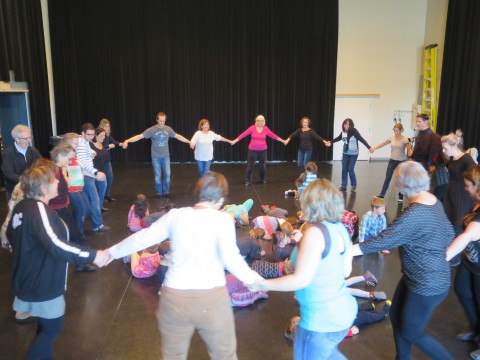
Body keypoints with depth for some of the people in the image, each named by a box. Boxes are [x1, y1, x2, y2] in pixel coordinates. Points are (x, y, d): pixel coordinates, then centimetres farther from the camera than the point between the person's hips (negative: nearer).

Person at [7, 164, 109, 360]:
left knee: (45, 326, 23)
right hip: (42, 284, -9)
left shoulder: (22, 207, 2)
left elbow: (11, 235, 19)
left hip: (30, 279, 9)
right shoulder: (39, 209, -26)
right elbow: (54, 244, -40)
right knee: (52, 329, 7)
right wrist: (92, 256, -37)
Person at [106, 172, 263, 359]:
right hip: (211, 298, -3)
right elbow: (231, 258, -18)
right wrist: (251, 278, -2)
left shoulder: (175, 215, 4)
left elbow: (142, 238, 12)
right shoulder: (222, 219, -6)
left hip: (174, 297, 3)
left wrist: (111, 252, 25)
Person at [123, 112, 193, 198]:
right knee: (158, 176, 4)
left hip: (166, 156, 3)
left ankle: (166, 192, 18)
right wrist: (127, 141, -27)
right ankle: (159, 193, 17)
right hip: (156, 157, -2)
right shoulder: (151, 130, -11)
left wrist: (189, 142, 13)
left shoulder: (168, 129, -1)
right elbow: (140, 136, -16)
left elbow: (177, 136, 10)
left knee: (167, 174, 3)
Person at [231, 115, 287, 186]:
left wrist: (282, 141, 7)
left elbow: (273, 135, 3)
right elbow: (244, 134, -12)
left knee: (263, 165, 13)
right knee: (250, 166, -1)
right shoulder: (252, 128, -9)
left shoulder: (266, 129, -4)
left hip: (262, 150, 2)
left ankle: (263, 180, 32)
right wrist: (235, 141, -15)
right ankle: (248, 181, 7)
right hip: (252, 150, -2)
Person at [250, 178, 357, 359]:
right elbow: (346, 271, 9)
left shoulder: (315, 233, -23)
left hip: (321, 320, -8)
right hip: (343, 311, 8)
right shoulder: (341, 229, 0)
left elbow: (301, 279, -23)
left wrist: (263, 284, -13)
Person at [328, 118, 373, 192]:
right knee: (344, 169, 3)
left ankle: (354, 185, 13)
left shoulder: (354, 131, -20)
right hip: (345, 153, 5)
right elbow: (338, 138, 16)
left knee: (350, 169, -7)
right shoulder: (343, 132, -3)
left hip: (353, 154, -5)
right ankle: (343, 186, 13)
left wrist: (369, 147, -35)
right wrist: (330, 142, 25)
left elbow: (362, 140, -25)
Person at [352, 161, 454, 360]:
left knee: (411, 332, 10)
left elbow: (385, 239, -32)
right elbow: (449, 234, 11)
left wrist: (348, 250, -29)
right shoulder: (434, 202, -1)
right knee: (396, 315, 21)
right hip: (421, 277, 9)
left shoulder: (415, 213, -30)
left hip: (428, 284, -9)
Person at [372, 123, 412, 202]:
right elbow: (383, 144, 12)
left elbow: (409, 150, -16)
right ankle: (381, 195, 5)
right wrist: (374, 148, 13)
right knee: (387, 178, 2)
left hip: (401, 162, -3)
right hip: (392, 161, 3)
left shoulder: (404, 139, -12)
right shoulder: (392, 137, 0)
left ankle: (401, 197, 21)